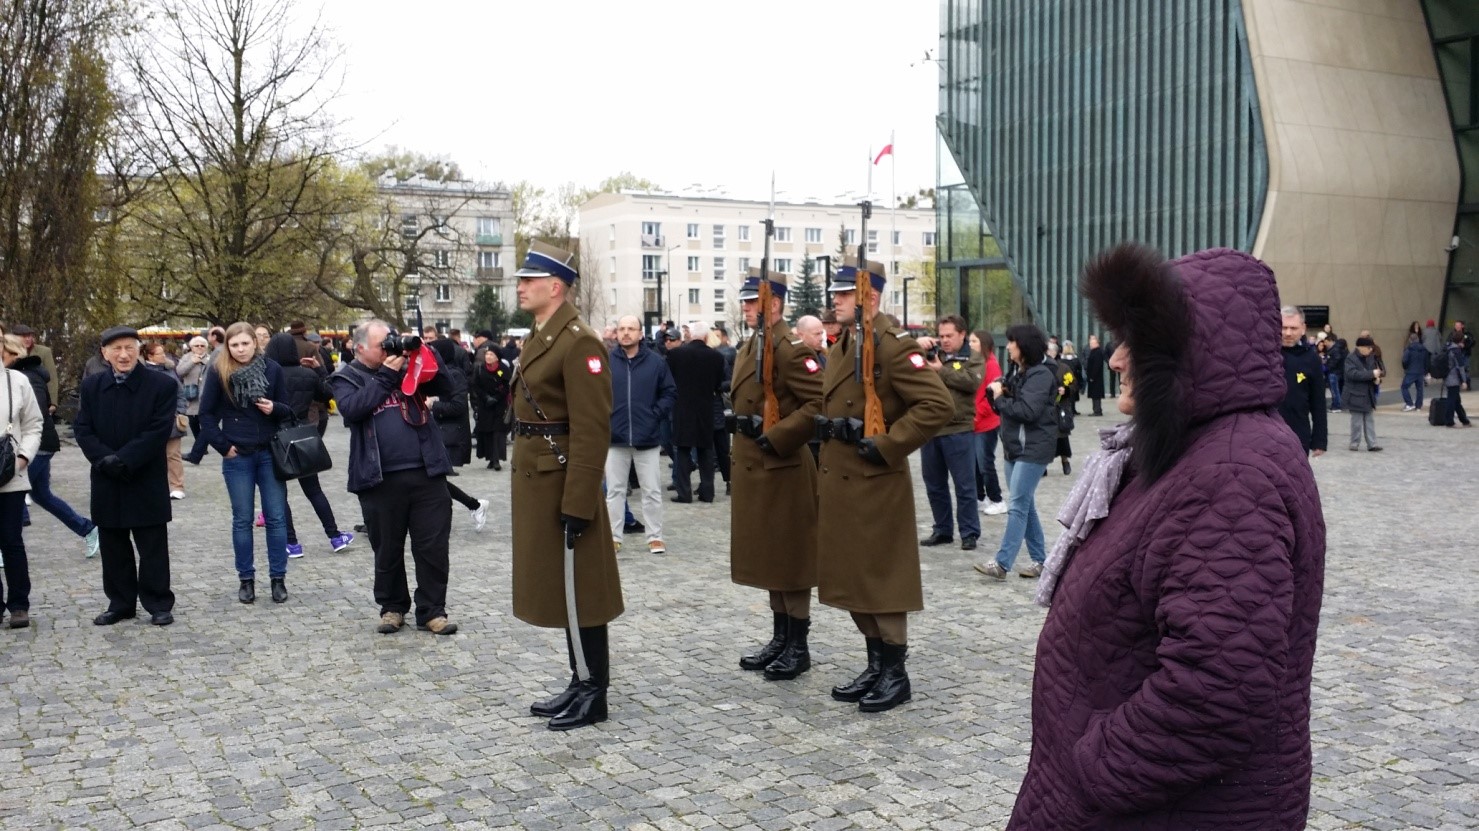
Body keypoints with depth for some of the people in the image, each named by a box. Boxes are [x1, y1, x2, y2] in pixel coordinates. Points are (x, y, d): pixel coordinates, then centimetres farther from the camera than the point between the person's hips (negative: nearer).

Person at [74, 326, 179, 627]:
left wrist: (124, 460, -19)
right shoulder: (91, 386, 6)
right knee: (113, 547, 11)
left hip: (147, 482, -4)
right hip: (107, 482, 4)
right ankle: (120, 604, 23)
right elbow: (82, 429, 1)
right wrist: (105, 459, -15)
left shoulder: (162, 385, -6)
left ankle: (159, 605, 12)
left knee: (153, 548, 3)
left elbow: (159, 431, -13)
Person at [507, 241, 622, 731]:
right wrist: (524, 485, 18)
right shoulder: (539, 337, 14)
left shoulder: (579, 342, -17)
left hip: (563, 485, -10)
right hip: (536, 483, 10)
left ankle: (593, 694, 12)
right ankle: (579, 684, 27)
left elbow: (592, 431, -22)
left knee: (579, 592, 0)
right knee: (558, 590, 16)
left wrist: (577, 504, -23)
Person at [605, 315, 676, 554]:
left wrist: (655, 415, -4)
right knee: (615, 490, 9)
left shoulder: (656, 361, -1)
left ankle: (655, 536, 15)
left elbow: (670, 393, 4)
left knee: (652, 491, 5)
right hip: (615, 437, 0)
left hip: (648, 438, 0)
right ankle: (613, 536, 18)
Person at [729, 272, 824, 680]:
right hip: (754, 470, 9)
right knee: (770, 559, 16)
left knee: (790, 561, 0)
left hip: (783, 471, -9)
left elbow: (820, 405, -22)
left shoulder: (792, 349, -14)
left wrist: (775, 436, -21)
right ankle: (780, 639, 26)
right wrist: (739, 420, 6)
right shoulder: (747, 350, 14)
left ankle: (798, 647, 10)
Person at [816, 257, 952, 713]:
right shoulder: (841, 347, 13)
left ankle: (895, 674, 13)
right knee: (853, 578, 14)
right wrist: (827, 424, 8)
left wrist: (886, 446, -21)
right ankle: (876, 665, 27)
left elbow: (938, 405, -23)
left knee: (882, 579, 0)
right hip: (839, 484, 9)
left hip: (877, 486, -9)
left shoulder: (894, 346, -14)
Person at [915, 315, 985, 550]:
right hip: (929, 429, 5)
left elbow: (972, 381, -17)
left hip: (959, 431, -5)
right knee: (934, 485, 13)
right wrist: (916, 345, -8)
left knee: (964, 486, 1)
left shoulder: (974, 359, 2)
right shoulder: (930, 354, 13)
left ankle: (969, 533, 9)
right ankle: (942, 530, 24)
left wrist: (941, 370, -14)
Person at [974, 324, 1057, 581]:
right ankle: (1039, 560, 20)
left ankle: (1002, 564, -13)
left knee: (1017, 506, -11)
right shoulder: (1018, 374, 16)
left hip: (1034, 449, -9)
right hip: (1015, 446, 9)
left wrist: (1000, 399, -9)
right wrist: (996, 392, -4)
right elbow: (1005, 405, 16)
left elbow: (1028, 411, -22)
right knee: (1026, 505, 12)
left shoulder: (1041, 375, -12)